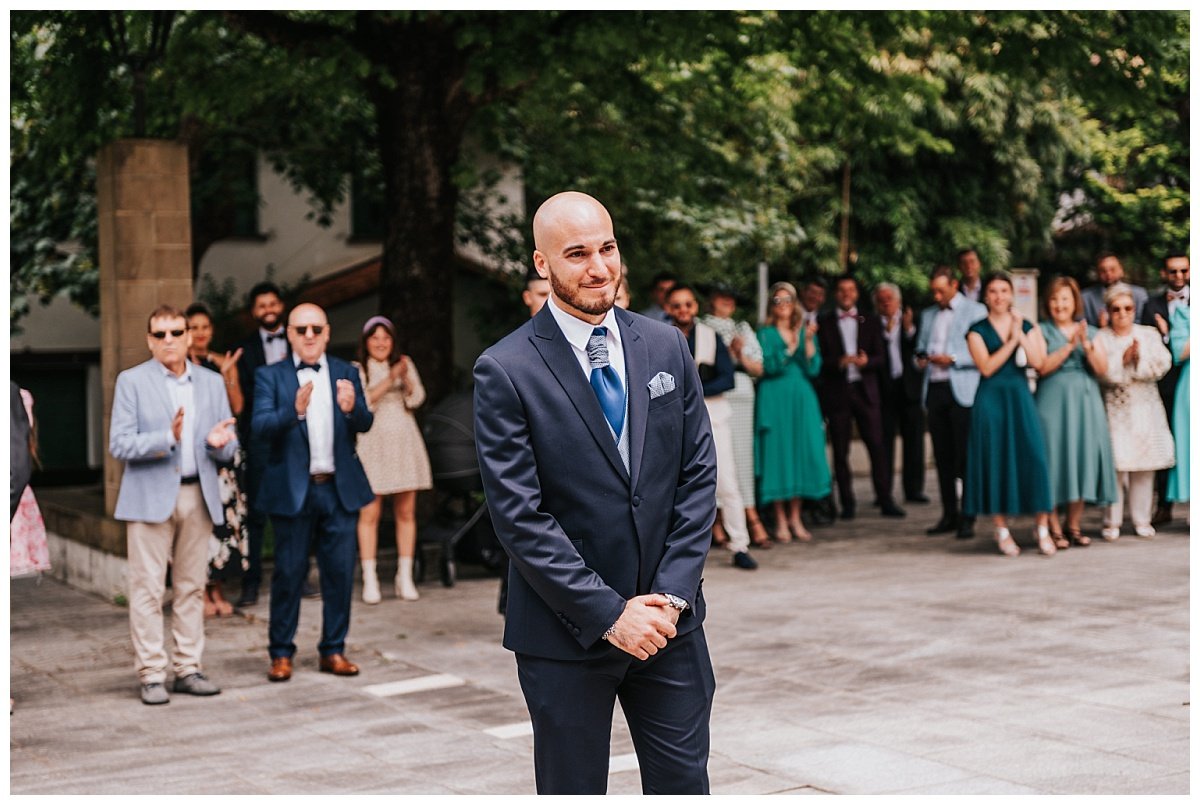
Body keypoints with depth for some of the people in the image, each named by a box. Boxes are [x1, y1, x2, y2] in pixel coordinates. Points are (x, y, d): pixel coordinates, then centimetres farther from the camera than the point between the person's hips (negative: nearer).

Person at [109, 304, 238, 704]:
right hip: (150, 497, -4)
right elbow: (119, 444, -8)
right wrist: (168, 438, -22)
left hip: (199, 496, 4)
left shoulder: (212, 382, 12)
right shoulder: (132, 381, 0)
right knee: (147, 589, -4)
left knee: (192, 587, 7)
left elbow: (230, 446, 13)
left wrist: (218, 442, -11)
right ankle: (151, 675, 1)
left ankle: (188, 668, 14)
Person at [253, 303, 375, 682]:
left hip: (340, 488, 3)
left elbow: (365, 424, -4)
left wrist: (352, 408, -27)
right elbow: (260, 427, -13)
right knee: (289, 573, 2)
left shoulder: (346, 373, 8)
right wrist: (294, 411, -31)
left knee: (340, 572, 6)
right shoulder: (270, 376, 2)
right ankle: (281, 653, 11)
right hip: (293, 490, -2)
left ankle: (333, 650, 16)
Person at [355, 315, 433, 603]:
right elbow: (362, 403, -11)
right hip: (372, 446, -3)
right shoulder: (357, 370, 4)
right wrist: (390, 378, -16)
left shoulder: (404, 364, 13)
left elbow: (416, 399, 2)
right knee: (369, 514, -7)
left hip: (404, 443, 3)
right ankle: (370, 581, -5)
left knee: (406, 512, 2)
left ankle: (405, 578, 8)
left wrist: (406, 377, -17)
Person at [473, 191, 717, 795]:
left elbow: (698, 476, 4)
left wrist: (671, 595, -6)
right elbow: (519, 516, -13)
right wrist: (609, 614, -15)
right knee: (573, 790, 9)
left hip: (669, 621, 4)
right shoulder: (505, 370, -10)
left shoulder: (666, 347, 5)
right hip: (566, 633, -3)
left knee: (684, 785, 10)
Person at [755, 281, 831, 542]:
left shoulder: (804, 332, 11)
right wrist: (792, 347, -20)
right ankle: (780, 521, 4)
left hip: (802, 400, 3)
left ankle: (795, 518, 11)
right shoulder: (765, 333, 3)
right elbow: (769, 367, -12)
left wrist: (808, 341, -11)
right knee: (777, 453, -3)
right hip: (775, 400, -3)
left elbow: (813, 369, 1)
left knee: (802, 453, 1)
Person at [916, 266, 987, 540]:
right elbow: (920, 348, 22)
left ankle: (968, 518, -2)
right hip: (934, 390, 5)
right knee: (942, 456, 6)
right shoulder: (928, 315, 19)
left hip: (962, 391, -5)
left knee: (965, 455, -5)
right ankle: (949, 515, 12)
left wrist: (953, 359, -15)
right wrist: (920, 358, 0)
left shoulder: (975, 311, 2)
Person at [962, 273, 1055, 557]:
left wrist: (1020, 334, -9)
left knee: (1033, 456, -9)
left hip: (1020, 397, 1)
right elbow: (986, 366, -9)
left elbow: (1038, 361, -3)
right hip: (991, 399, -1)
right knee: (996, 461, -2)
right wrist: (1011, 341, -9)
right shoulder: (977, 331, 4)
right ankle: (1002, 531, 7)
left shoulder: (1027, 326, 11)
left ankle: (1043, 529, -4)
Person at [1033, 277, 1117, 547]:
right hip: (1053, 402, -3)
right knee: (1056, 458, -5)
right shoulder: (1042, 331, 3)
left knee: (1083, 458, 2)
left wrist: (1086, 344, -12)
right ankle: (1054, 528, 0)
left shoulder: (1090, 331, 13)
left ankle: (1074, 525, 12)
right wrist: (1069, 346, -16)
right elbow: (1042, 367, -11)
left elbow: (1102, 368, 2)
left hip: (1085, 403, 3)